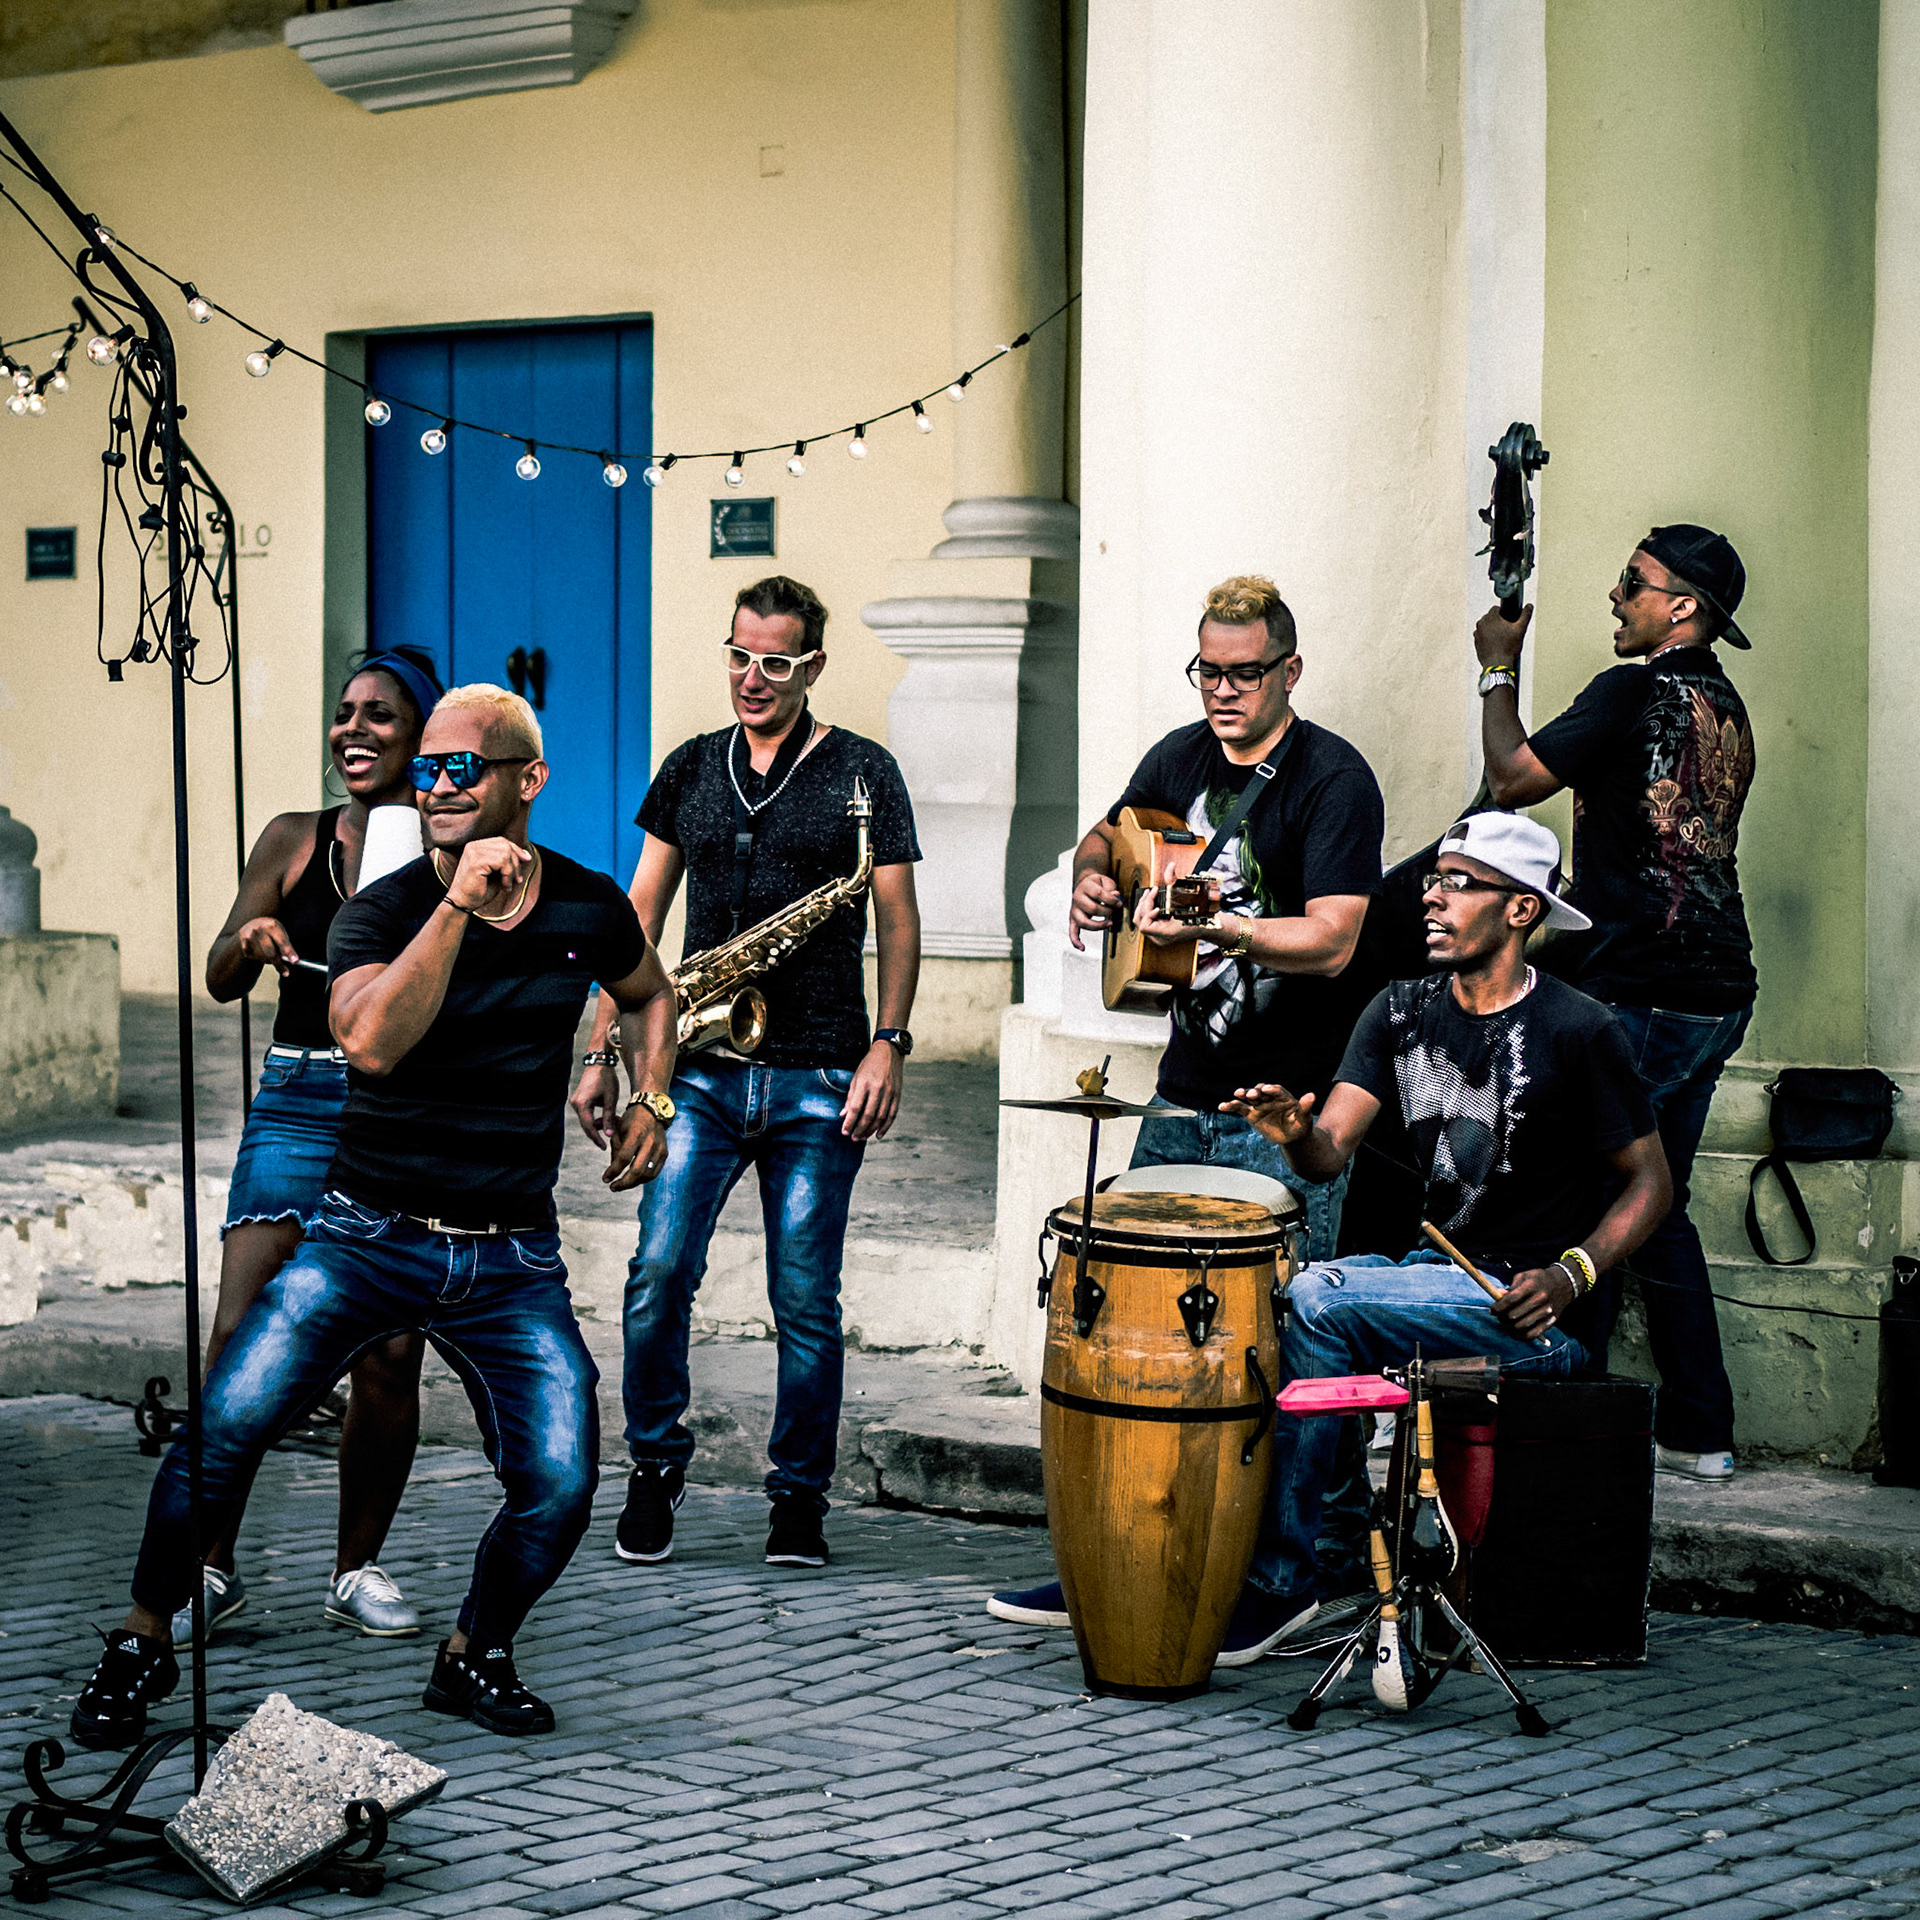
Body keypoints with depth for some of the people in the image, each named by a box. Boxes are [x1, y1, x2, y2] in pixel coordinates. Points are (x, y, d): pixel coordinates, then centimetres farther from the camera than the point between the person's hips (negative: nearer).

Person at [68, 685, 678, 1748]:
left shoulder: (588, 909, 2)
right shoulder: (382, 910, -8)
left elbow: (648, 992, 26)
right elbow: (371, 1043, -29)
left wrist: (649, 1102, 12)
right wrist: (459, 904, -31)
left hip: (511, 1260, 2)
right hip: (366, 1233, -2)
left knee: (560, 1486, -11)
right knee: (220, 1426, -15)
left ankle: (474, 1653, 17)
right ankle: (145, 1643, 6)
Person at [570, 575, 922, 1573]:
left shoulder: (861, 771, 4)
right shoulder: (691, 768, 12)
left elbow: (897, 921, 2)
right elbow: (641, 915, 14)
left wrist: (889, 1044, -10)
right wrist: (600, 1052, 8)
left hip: (818, 1079, -2)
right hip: (701, 1070, 2)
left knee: (806, 1302, 1)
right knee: (658, 1276, -8)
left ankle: (798, 1497, 15)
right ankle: (655, 1469, 11)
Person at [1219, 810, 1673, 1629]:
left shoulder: (1578, 1032, -10)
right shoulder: (1401, 1012, 8)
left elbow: (1651, 1182, -4)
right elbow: (1333, 1146, -2)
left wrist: (1569, 1273, -19)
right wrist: (1295, 1133, -26)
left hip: (1535, 1313, -6)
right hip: (1435, 1269, 6)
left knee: (1313, 1302, -24)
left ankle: (1279, 1584, -18)